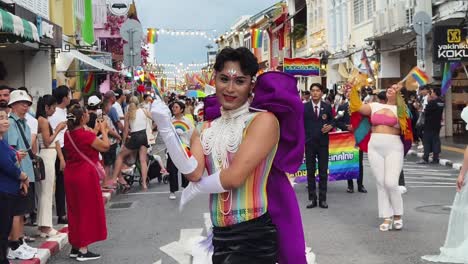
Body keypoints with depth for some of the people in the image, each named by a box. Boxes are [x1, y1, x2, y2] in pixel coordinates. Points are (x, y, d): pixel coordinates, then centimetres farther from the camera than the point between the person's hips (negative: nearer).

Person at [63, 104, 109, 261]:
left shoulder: (68, 135, 5)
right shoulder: (86, 135, -19)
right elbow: (105, 146, -12)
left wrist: (96, 130, 19)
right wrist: (103, 130, 3)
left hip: (71, 174, 8)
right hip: (86, 175, -8)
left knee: (75, 210, 15)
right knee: (88, 210, 1)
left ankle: (75, 247, 23)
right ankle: (83, 251, 4)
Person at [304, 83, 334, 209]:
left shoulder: (327, 107, 5)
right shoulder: (304, 107, 3)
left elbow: (332, 121, 10)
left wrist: (330, 126, -12)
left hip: (323, 143, 0)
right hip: (309, 143, 0)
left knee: (323, 172, 3)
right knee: (310, 171, 4)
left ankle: (323, 199, 10)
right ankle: (312, 199, 11)